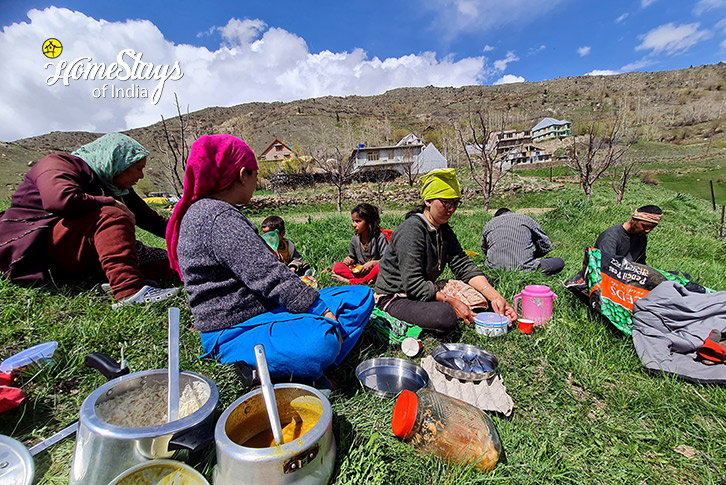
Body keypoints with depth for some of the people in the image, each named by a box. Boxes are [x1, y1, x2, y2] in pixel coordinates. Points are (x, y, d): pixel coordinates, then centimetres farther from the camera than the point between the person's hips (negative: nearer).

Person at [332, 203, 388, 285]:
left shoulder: (380, 237, -10)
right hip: (359, 270, 4)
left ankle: (351, 282, -33)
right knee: (337, 266, -16)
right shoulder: (355, 239, 5)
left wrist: (372, 263, -26)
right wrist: (349, 260, -6)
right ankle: (365, 280, -32)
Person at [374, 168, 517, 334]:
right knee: (445, 316, -35)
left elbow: (464, 266, -3)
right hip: (396, 298, -9)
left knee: (481, 289, 4)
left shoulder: (445, 230, 5)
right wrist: (452, 302, -24)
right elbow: (413, 284, -26)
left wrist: (495, 296, -16)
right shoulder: (411, 230, -22)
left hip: (428, 290, 9)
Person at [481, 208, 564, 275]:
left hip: (495, 268, 3)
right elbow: (546, 246, 16)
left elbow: (484, 250, 28)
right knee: (560, 262, 18)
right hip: (523, 269, -2)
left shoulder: (488, 224, 16)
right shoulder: (526, 219, 10)